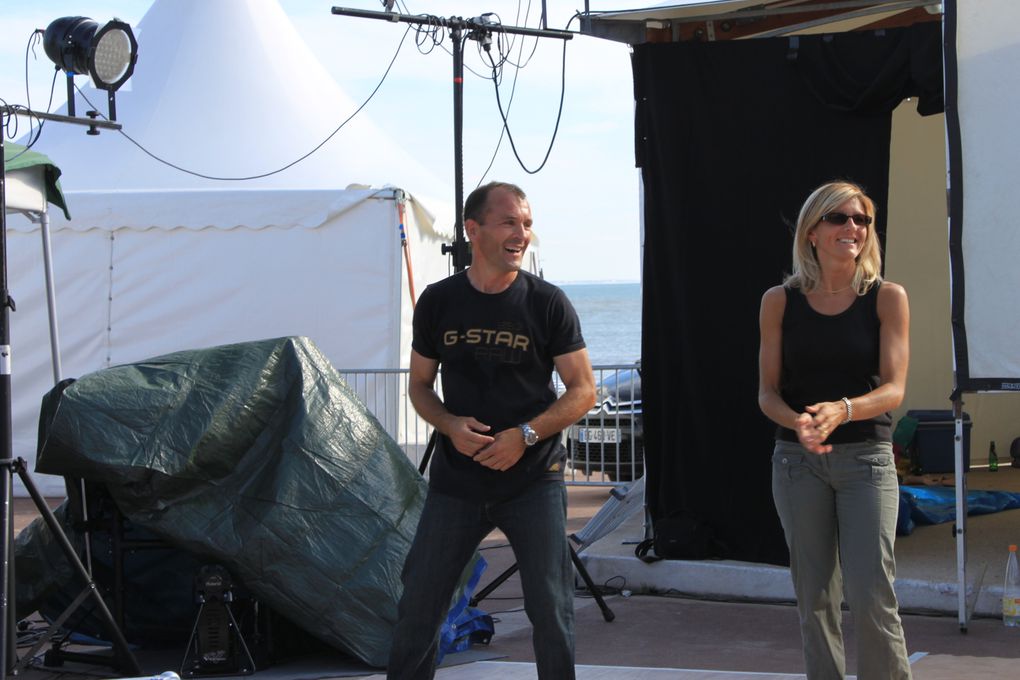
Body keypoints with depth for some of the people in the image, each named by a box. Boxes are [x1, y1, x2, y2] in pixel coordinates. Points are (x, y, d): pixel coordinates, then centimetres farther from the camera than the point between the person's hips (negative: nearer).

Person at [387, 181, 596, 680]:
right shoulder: (438, 302, 2)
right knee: (418, 607, 4)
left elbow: (583, 390, -3)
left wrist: (525, 434, -17)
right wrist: (451, 426, -10)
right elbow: (420, 385, 11)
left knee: (551, 610, -1)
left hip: (533, 482, -2)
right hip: (456, 480, 2)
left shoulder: (548, 303, -4)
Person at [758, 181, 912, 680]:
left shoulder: (887, 298, -2)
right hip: (798, 461, 2)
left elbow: (893, 389, -8)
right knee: (814, 596, 6)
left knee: (871, 596, -10)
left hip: (866, 457, -2)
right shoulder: (780, 301, 2)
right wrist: (797, 423, -20)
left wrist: (841, 410, -28)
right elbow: (767, 392, 2)